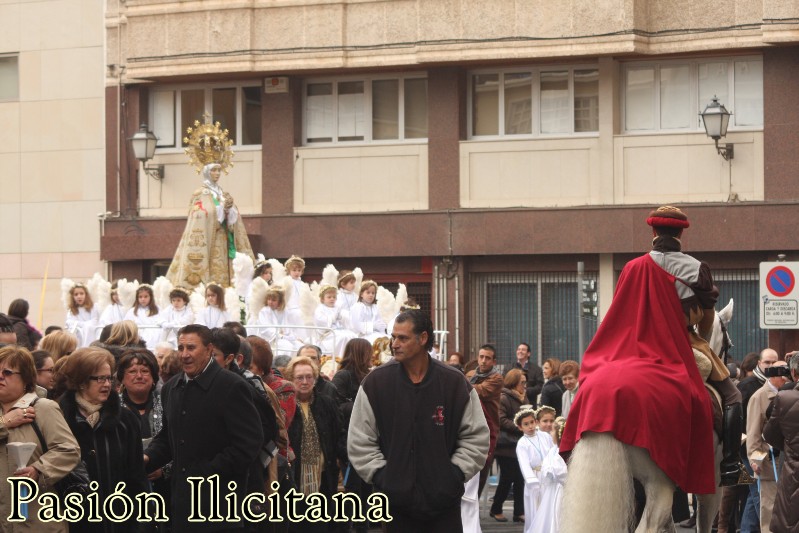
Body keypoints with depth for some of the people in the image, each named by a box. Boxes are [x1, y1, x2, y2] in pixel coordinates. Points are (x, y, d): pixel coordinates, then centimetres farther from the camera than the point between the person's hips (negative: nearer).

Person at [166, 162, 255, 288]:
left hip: (223, 246, 6)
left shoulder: (223, 195, 17)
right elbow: (202, 221, -12)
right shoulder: (200, 196, -1)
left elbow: (233, 221, 10)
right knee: (209, 285, -12)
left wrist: (229, 208, -9)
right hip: (206, 247, -6)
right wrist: (223, 208, -15)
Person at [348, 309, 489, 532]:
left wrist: (456, 474, -4)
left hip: (444, 502, 0)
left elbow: (476, 437, 6)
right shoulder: (376, 383, 0)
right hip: (398, 501, 0)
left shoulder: (455, 383, 0)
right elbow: (360, 442, 3)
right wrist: (381, 475, -6)